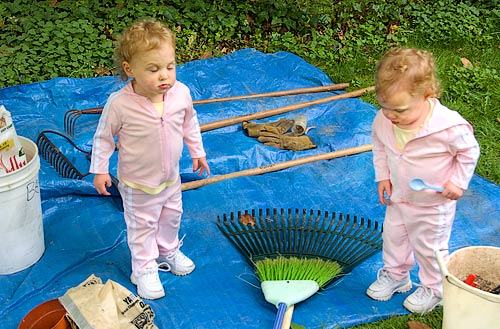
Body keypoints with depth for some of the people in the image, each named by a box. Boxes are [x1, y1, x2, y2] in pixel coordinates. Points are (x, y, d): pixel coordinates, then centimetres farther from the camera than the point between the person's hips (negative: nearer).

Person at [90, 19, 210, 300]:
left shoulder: (181, 93, -18)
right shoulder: (119, 104, -30)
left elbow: (190, 123, 2)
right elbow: (103, 137, -14)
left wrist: (197, 151, 11)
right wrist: (100, 170, -9)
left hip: (171, 178, 5)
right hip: (138, 185, -4)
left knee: (171, 218, 27)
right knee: (142, 226, 16)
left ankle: (168, 251, 54)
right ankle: (144, 269, 38)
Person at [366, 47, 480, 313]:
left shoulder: (448, 126, -34)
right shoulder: (383, 120, -20)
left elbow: (469, 151, -15)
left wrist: (458, 182, -15)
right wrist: (383, 176, 0)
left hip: (434, 205, -5)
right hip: (398, 198, 5)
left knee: (429, 247, 15)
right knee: (393, 237, 23)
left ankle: (434, 289, 40)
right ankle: (395, 275, 49)